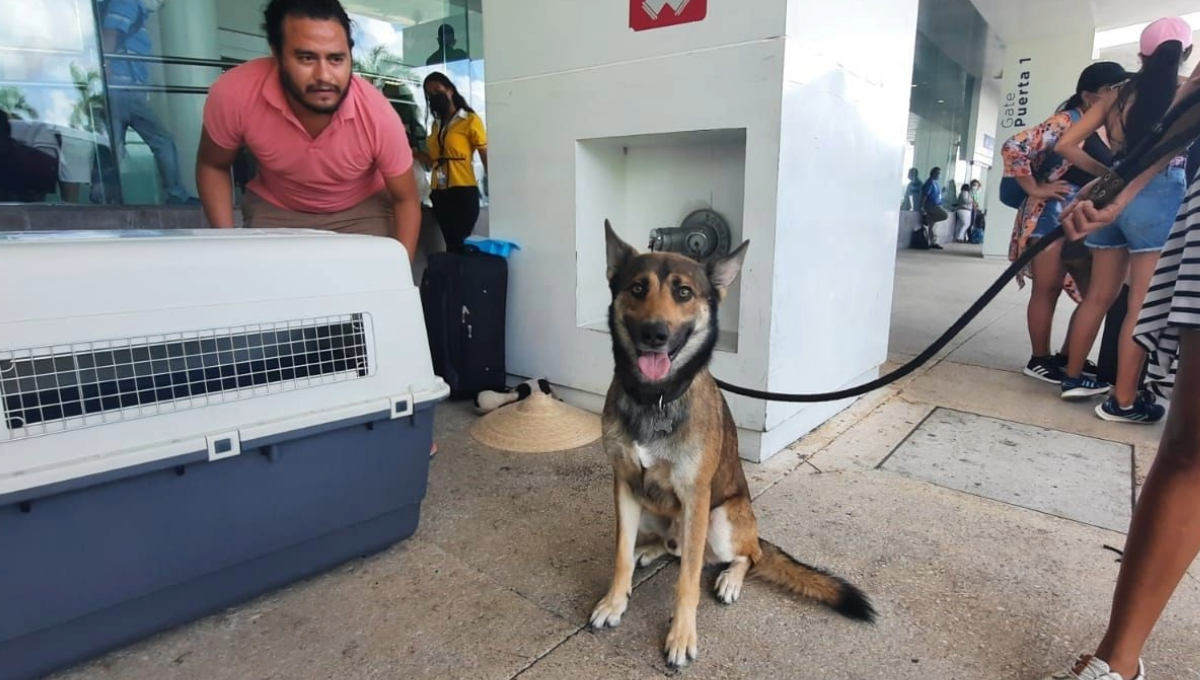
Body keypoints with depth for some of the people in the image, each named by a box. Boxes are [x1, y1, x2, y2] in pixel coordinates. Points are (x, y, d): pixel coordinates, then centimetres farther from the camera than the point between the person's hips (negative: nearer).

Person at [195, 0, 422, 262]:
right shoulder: (234, 94, -28)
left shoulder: (377, 114, -31)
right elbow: (212, 167, -7)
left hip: (361, 210, -1)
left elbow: (405, 199, -16)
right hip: (274, 209, 1)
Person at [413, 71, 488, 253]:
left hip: (463, 192, -6)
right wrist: (415, 152, 6)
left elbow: (486, 157, -5)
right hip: (440, 194, 6)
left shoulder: (470, 120, -1)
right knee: (451, 244, 9)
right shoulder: (436, 124, 17)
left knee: (459, 245, -7)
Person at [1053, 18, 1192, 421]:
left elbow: (1066, 145, 6)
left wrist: (1107, 174, 14)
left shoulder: (1117, 95, 9)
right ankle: (1123, 401, 3)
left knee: (1099, 296, 13)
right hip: (1159, 196, -5)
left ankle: (1073, 377, 20)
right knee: (1143, 307, -1)